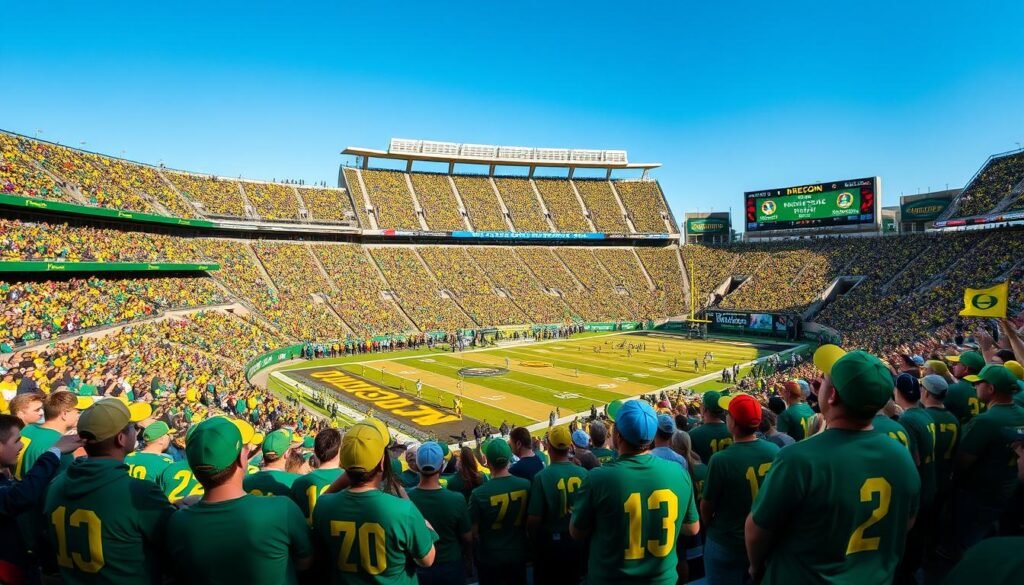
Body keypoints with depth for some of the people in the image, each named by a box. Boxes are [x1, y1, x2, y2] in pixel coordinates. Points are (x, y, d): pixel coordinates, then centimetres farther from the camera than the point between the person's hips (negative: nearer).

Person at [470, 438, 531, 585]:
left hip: (490, 557, -3)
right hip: (518, 553, 3)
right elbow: (529, 520, 1)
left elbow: (474, 532, -13)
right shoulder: (526, 485, -15)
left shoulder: (479, 494, -26)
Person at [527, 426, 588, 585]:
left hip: (551, 542, -3)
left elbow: (534, 519, -19)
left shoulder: (542, 476, -21)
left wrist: (534, 538, 3)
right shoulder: (583, 473, -12)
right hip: (578, 541, 3)